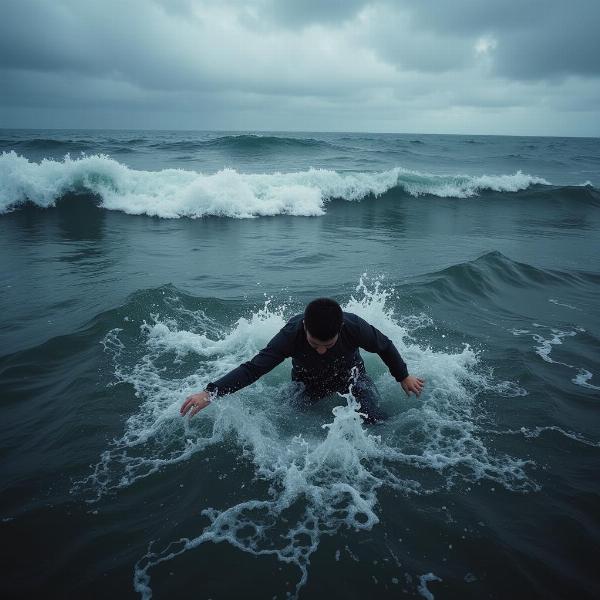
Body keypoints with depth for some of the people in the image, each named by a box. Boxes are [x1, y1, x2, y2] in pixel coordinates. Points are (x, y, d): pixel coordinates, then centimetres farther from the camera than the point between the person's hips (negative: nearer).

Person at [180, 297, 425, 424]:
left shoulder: (354, 327, -37)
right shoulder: (292, 333, -37)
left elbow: (385, 346, -15)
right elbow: (254, 367, -36)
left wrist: (404, 376, -1)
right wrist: (210, 392, -46)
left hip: (350, 375, 0)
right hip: (309, 381, 0)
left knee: (379, 422, -12)